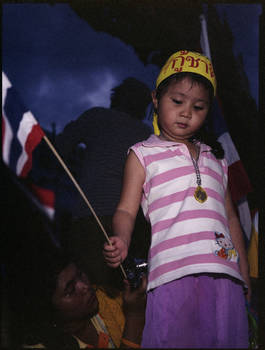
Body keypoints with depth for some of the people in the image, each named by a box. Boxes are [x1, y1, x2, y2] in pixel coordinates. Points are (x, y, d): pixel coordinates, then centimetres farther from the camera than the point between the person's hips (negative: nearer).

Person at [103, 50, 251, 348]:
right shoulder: (143, 154, 11)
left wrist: (244, 276, 20)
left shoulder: (216, 160, 24)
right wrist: (121, 241, -17)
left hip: (225, 272, 4)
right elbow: (126, 210, 5)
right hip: (173, 272, -4)